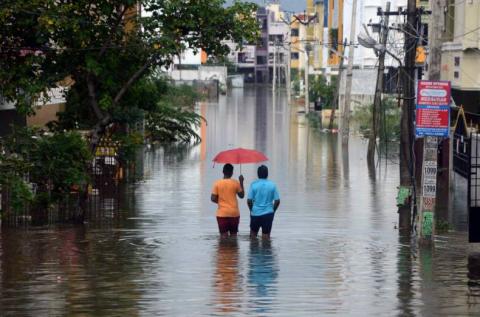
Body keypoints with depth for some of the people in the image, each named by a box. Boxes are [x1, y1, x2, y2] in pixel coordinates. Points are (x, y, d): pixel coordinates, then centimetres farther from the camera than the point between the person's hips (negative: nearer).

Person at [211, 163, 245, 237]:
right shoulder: (236, 183, -4)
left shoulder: (217, 183, -5)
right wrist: (241, 182, 13)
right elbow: (241, 195, 8)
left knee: (224, 235, 1)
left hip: (222, 214, -1)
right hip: (234, 213, 1)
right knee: (233, 235, 10)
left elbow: (213, 199, -6)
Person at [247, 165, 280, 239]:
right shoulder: (272, 185, -2)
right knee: (266, 236, 5)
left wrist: (251, 210, 9)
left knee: (253, 234, 17)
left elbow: (249, 200, -8)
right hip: (268, 213, 1)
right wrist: (273, 211, 13)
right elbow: (277, 201, -2)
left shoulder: (254, 185, -6)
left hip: (255, 213, -1)